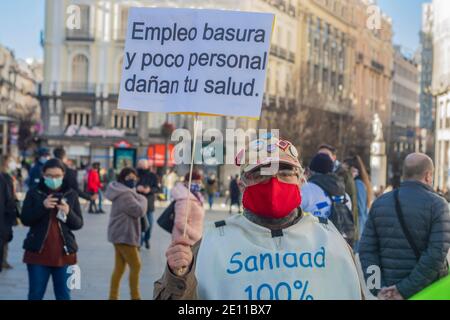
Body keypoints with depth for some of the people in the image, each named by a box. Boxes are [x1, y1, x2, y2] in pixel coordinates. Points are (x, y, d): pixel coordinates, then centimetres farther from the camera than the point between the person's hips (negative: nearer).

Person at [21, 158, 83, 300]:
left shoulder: (71, 194, 2)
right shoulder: (34, 193, 0)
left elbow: (78, 223, 2)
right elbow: (25, 219, -7)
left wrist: (68, 213, -19)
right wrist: (42, 206, -21)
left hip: (64, 253, 1)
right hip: (38, 252, -1)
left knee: (64, 295, 8)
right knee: (35, 294, 7)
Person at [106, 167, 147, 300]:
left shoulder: (124, 192, 17)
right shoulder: (124, 195, -19)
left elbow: (132, 212, 19)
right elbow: (139, 211, -22)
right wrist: (143, 199, -5)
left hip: (121, 235, 11)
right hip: (124, 236, -11)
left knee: (119, 268, 10)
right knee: (136, 266, -4)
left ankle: (113, 297, 12)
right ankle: (135, 297, 3)